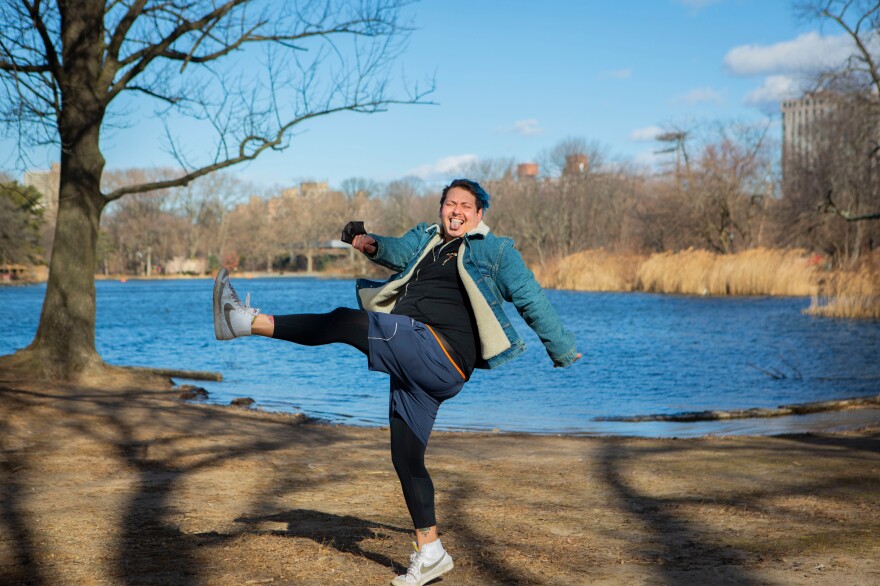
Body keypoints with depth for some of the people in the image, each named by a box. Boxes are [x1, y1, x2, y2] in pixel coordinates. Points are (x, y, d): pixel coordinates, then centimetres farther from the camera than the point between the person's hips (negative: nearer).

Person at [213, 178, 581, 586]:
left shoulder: (495, 251, 10)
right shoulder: (427, 238, 25)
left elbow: (532, 301, 13)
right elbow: (400, 252, 6)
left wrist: (564, 353, 16)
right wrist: (374, 246, -17)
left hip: (441, 352, -7)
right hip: (415, 367, 7)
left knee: (347, 322, -22)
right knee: (405, 459, 8)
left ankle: (249, 322, -19)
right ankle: (429, 553, 18)